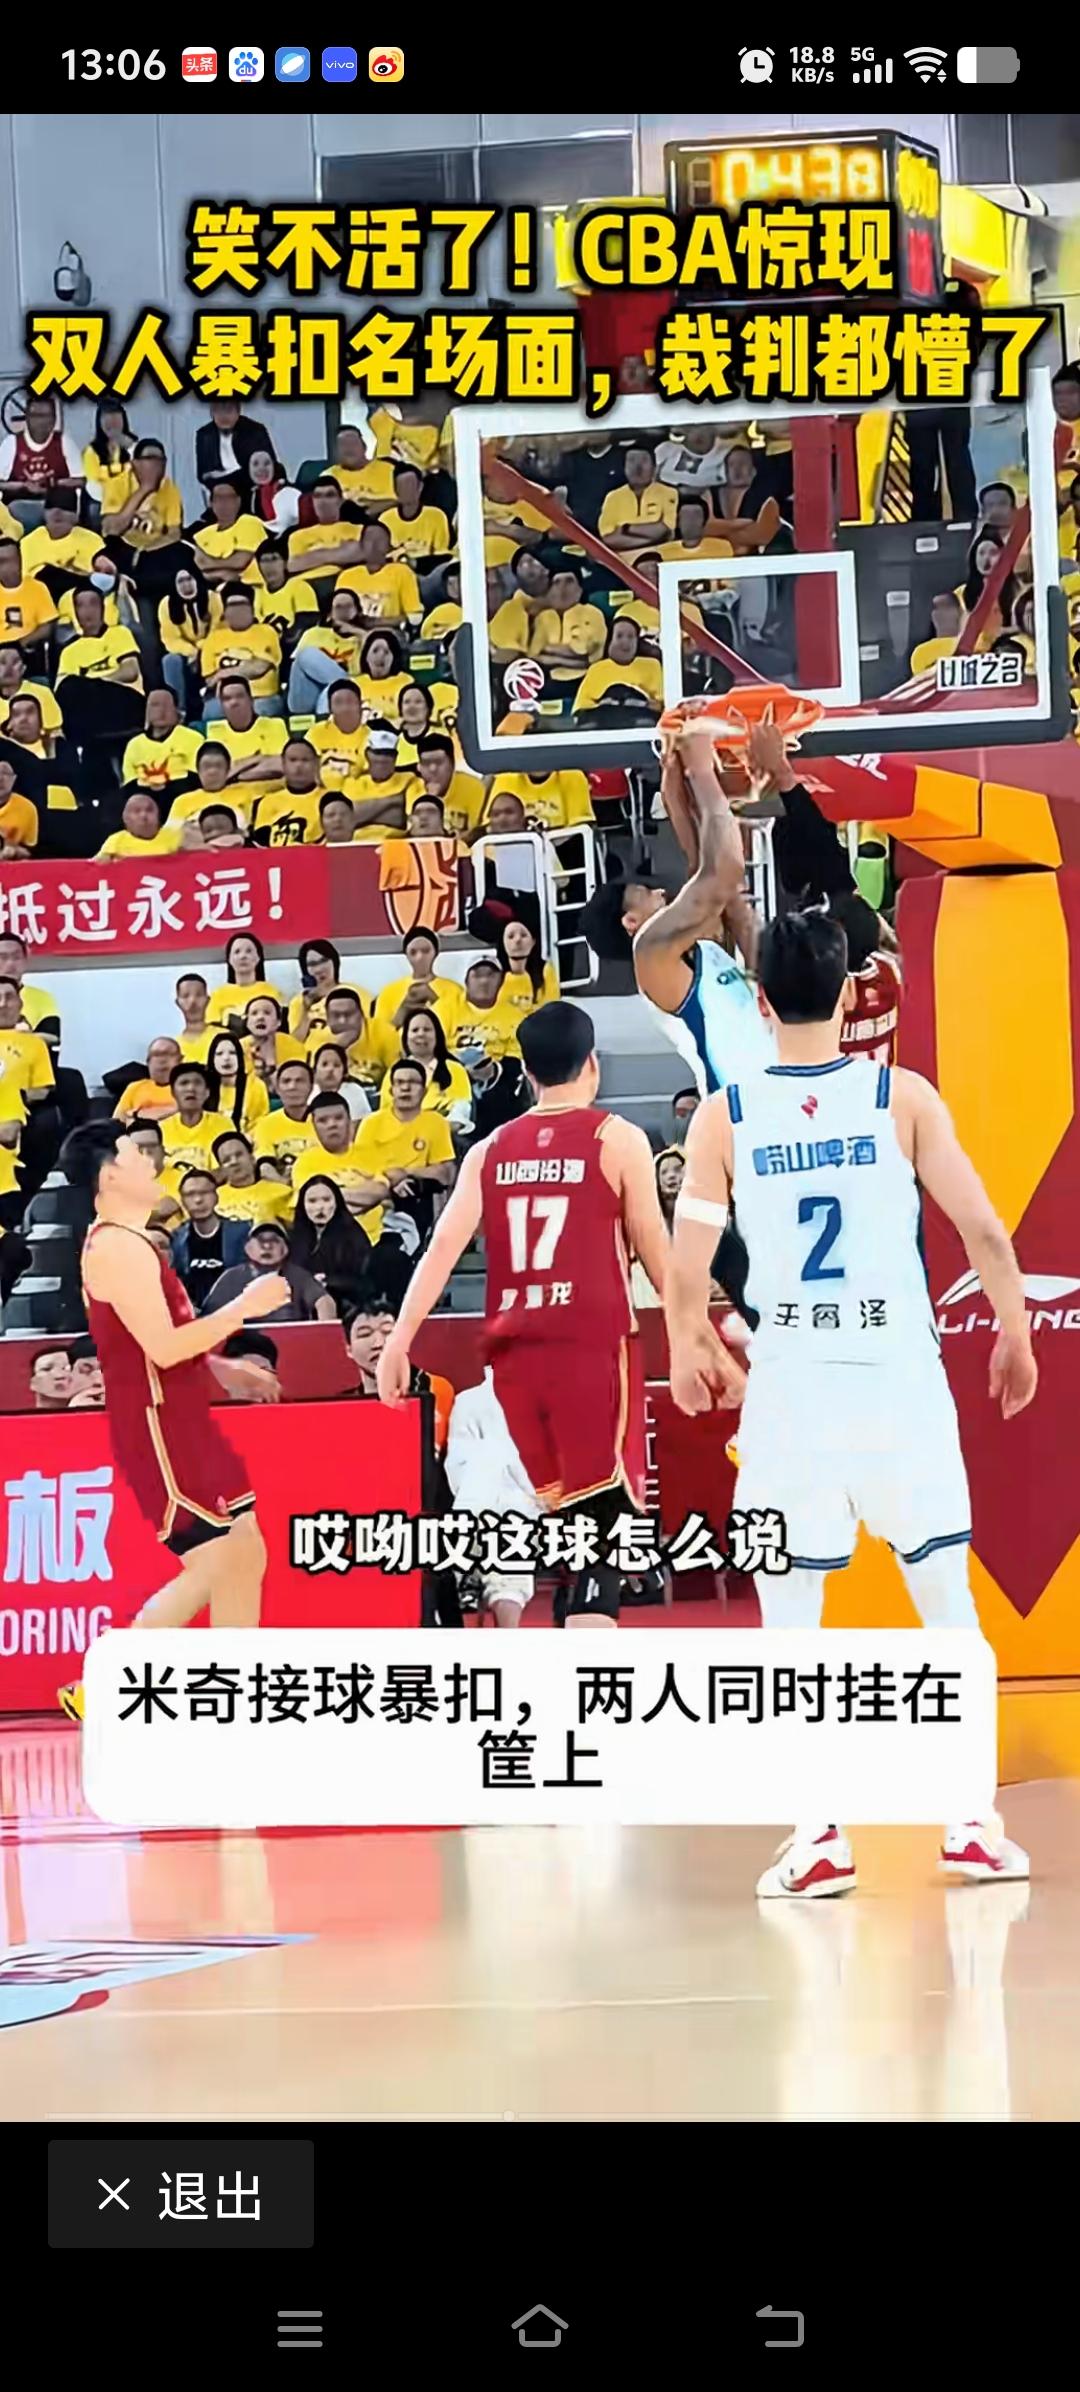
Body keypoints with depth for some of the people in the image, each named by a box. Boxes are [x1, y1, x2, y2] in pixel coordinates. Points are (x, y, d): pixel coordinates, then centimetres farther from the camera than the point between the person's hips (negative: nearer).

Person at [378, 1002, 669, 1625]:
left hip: (515, 1351, 5)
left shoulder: (490, 1151, 10)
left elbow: (443, 1247, 1)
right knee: (607, 1523, -4)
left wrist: (399, 1342, -1)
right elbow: (656, 1253, 1)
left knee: (561, 1516, 20)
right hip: (593, 1345, -5)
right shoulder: (618, 1139, -1)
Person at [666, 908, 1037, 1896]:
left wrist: (690, 1354, 17)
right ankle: (972, 1824, 11)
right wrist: (1015, 1334, 11)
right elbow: (984, 1230, -4)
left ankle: (820, 1835, 8)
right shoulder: (902, 1095, -2)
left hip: (790, 1380, 0)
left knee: (790, 1610, 10)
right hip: (900, 1373, 0)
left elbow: (686, 1269, -2)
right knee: (947, 1600, 11)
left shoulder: (725, 1115, -1)